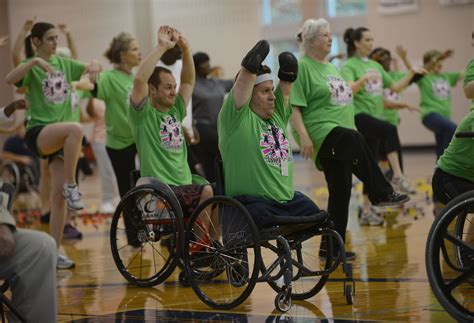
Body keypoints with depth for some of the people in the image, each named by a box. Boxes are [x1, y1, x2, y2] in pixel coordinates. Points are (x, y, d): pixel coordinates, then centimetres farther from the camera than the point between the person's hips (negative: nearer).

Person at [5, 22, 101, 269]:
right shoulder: (32, 66, -4)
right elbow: (9, 79, -24)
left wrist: (94, 66, -3)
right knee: (76, 129, -37)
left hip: (61, 136, 6)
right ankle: (71, 186, -25)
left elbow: (92, 69, 21)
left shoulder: (63, 63, 13)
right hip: (38, 132, -6)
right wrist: (34, 61, -35)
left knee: (59, 196, 1)